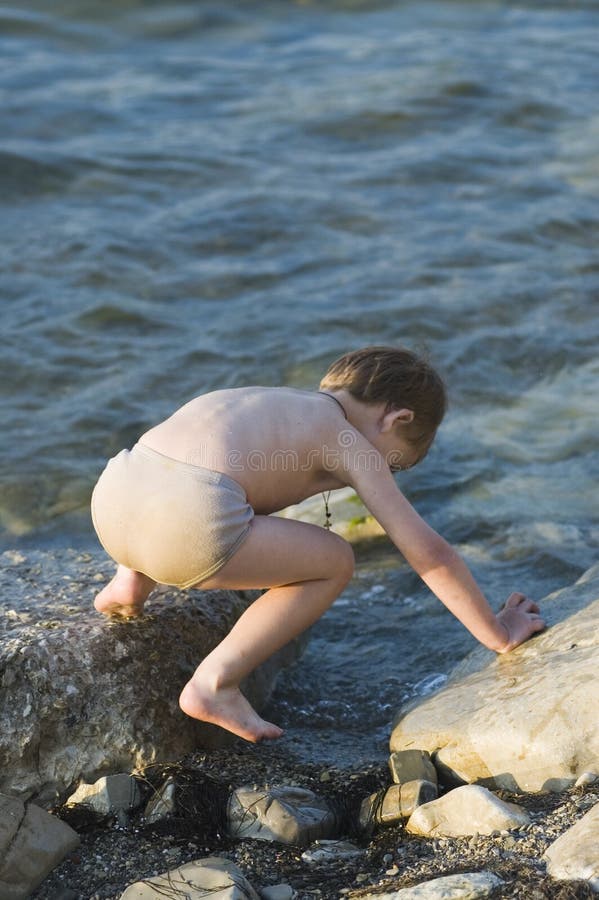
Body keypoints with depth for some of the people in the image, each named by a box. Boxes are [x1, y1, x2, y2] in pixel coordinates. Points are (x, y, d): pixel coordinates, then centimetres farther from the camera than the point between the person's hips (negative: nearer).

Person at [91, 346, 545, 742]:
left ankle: (132, 582, 21)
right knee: (336, 562, 16)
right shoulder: (349, 445, 15)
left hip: (111, 496, 8)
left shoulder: (278, 403, 34)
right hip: (189, 523, -7)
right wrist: (499, 634, 25)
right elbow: (433, 555, 15)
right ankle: (214, 683, 7)